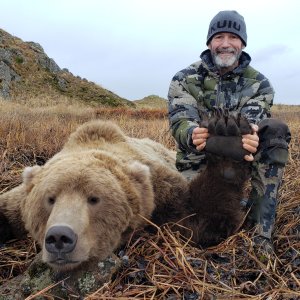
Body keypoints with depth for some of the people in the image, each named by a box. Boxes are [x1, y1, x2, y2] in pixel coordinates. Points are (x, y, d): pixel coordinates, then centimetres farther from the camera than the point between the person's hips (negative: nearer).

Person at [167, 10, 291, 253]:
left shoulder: (259, 83, -1)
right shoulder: (185, 79, -4)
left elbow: (251, 122, -18)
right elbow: (180, 122, -18)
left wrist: (250, 137, -45)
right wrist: (192, 134, -44)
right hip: (198, 161, -1)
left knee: (276, 130, -26)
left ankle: (261, 231, -24)